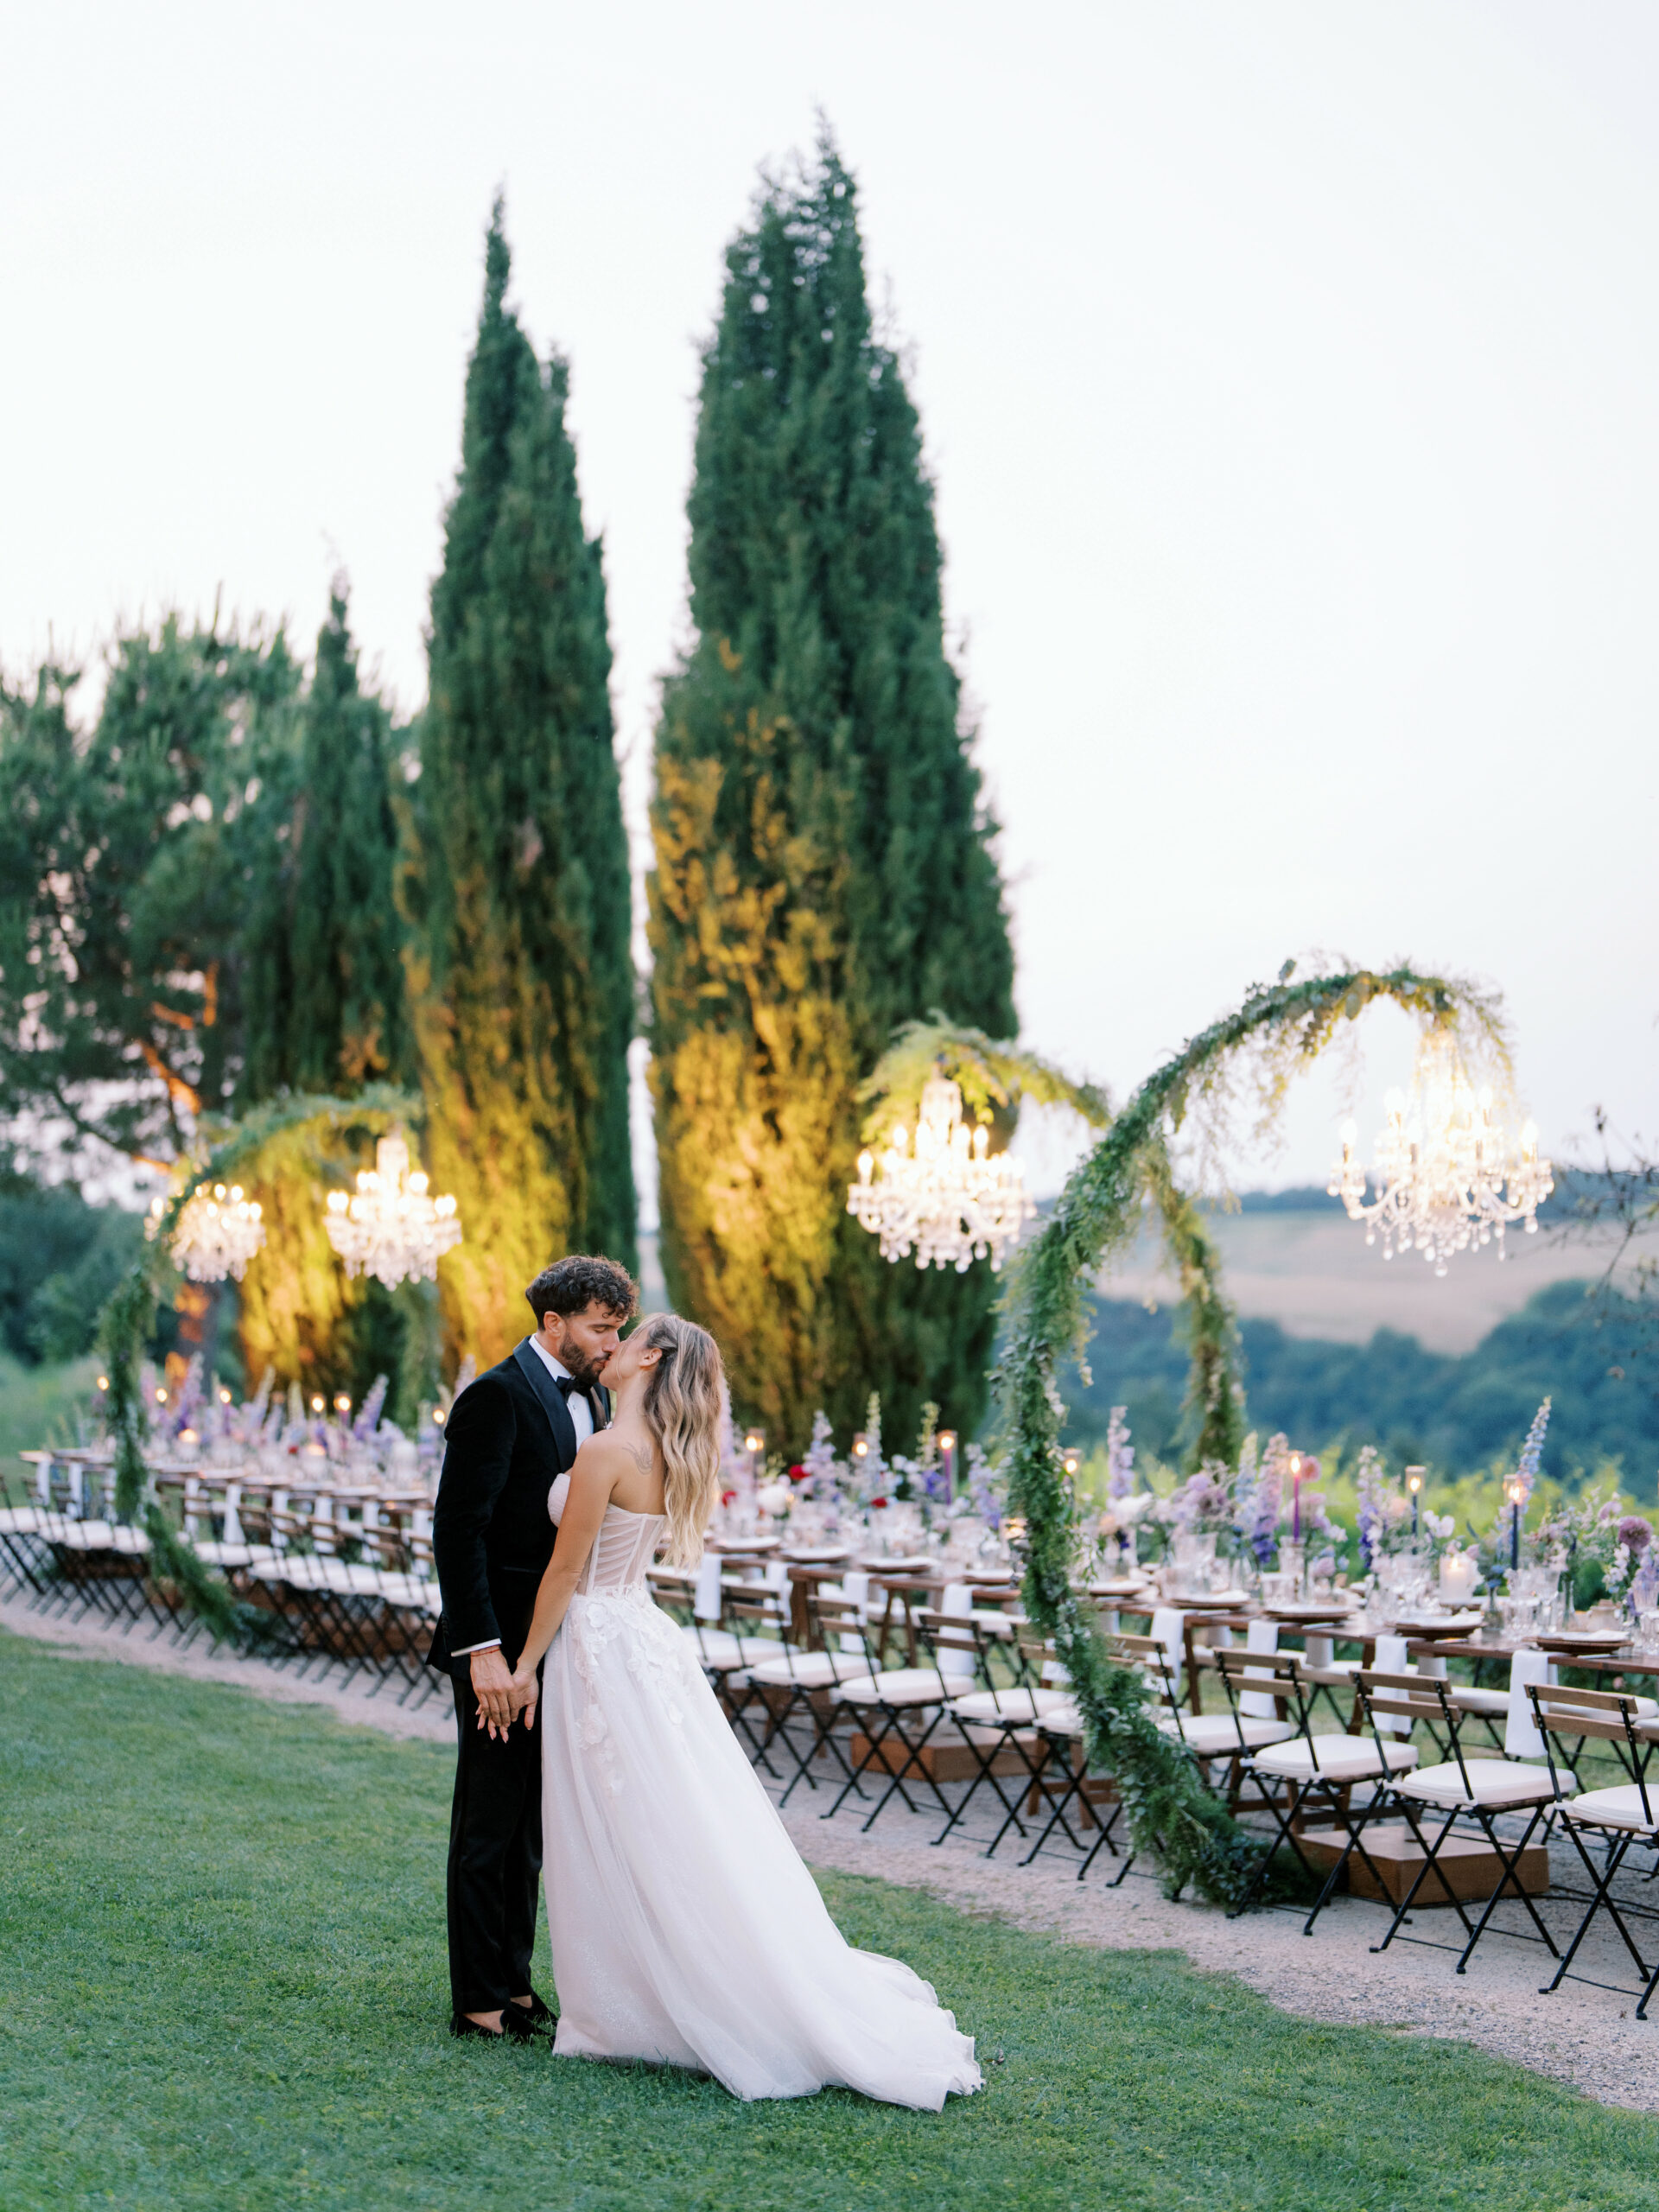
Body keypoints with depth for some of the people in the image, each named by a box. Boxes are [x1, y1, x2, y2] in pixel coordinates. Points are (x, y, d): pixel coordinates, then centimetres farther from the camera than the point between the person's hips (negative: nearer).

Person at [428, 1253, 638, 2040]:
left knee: (529, 1824, 16)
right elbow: (457, 1531, -19)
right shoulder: (498, 1397, -16)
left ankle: (514, 1982, 27)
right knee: (490, 1822, 1)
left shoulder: (594, 1398, 10)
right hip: (502, 1649, -8)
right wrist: (481, 1650, -23)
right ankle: (478, 2002, 10)